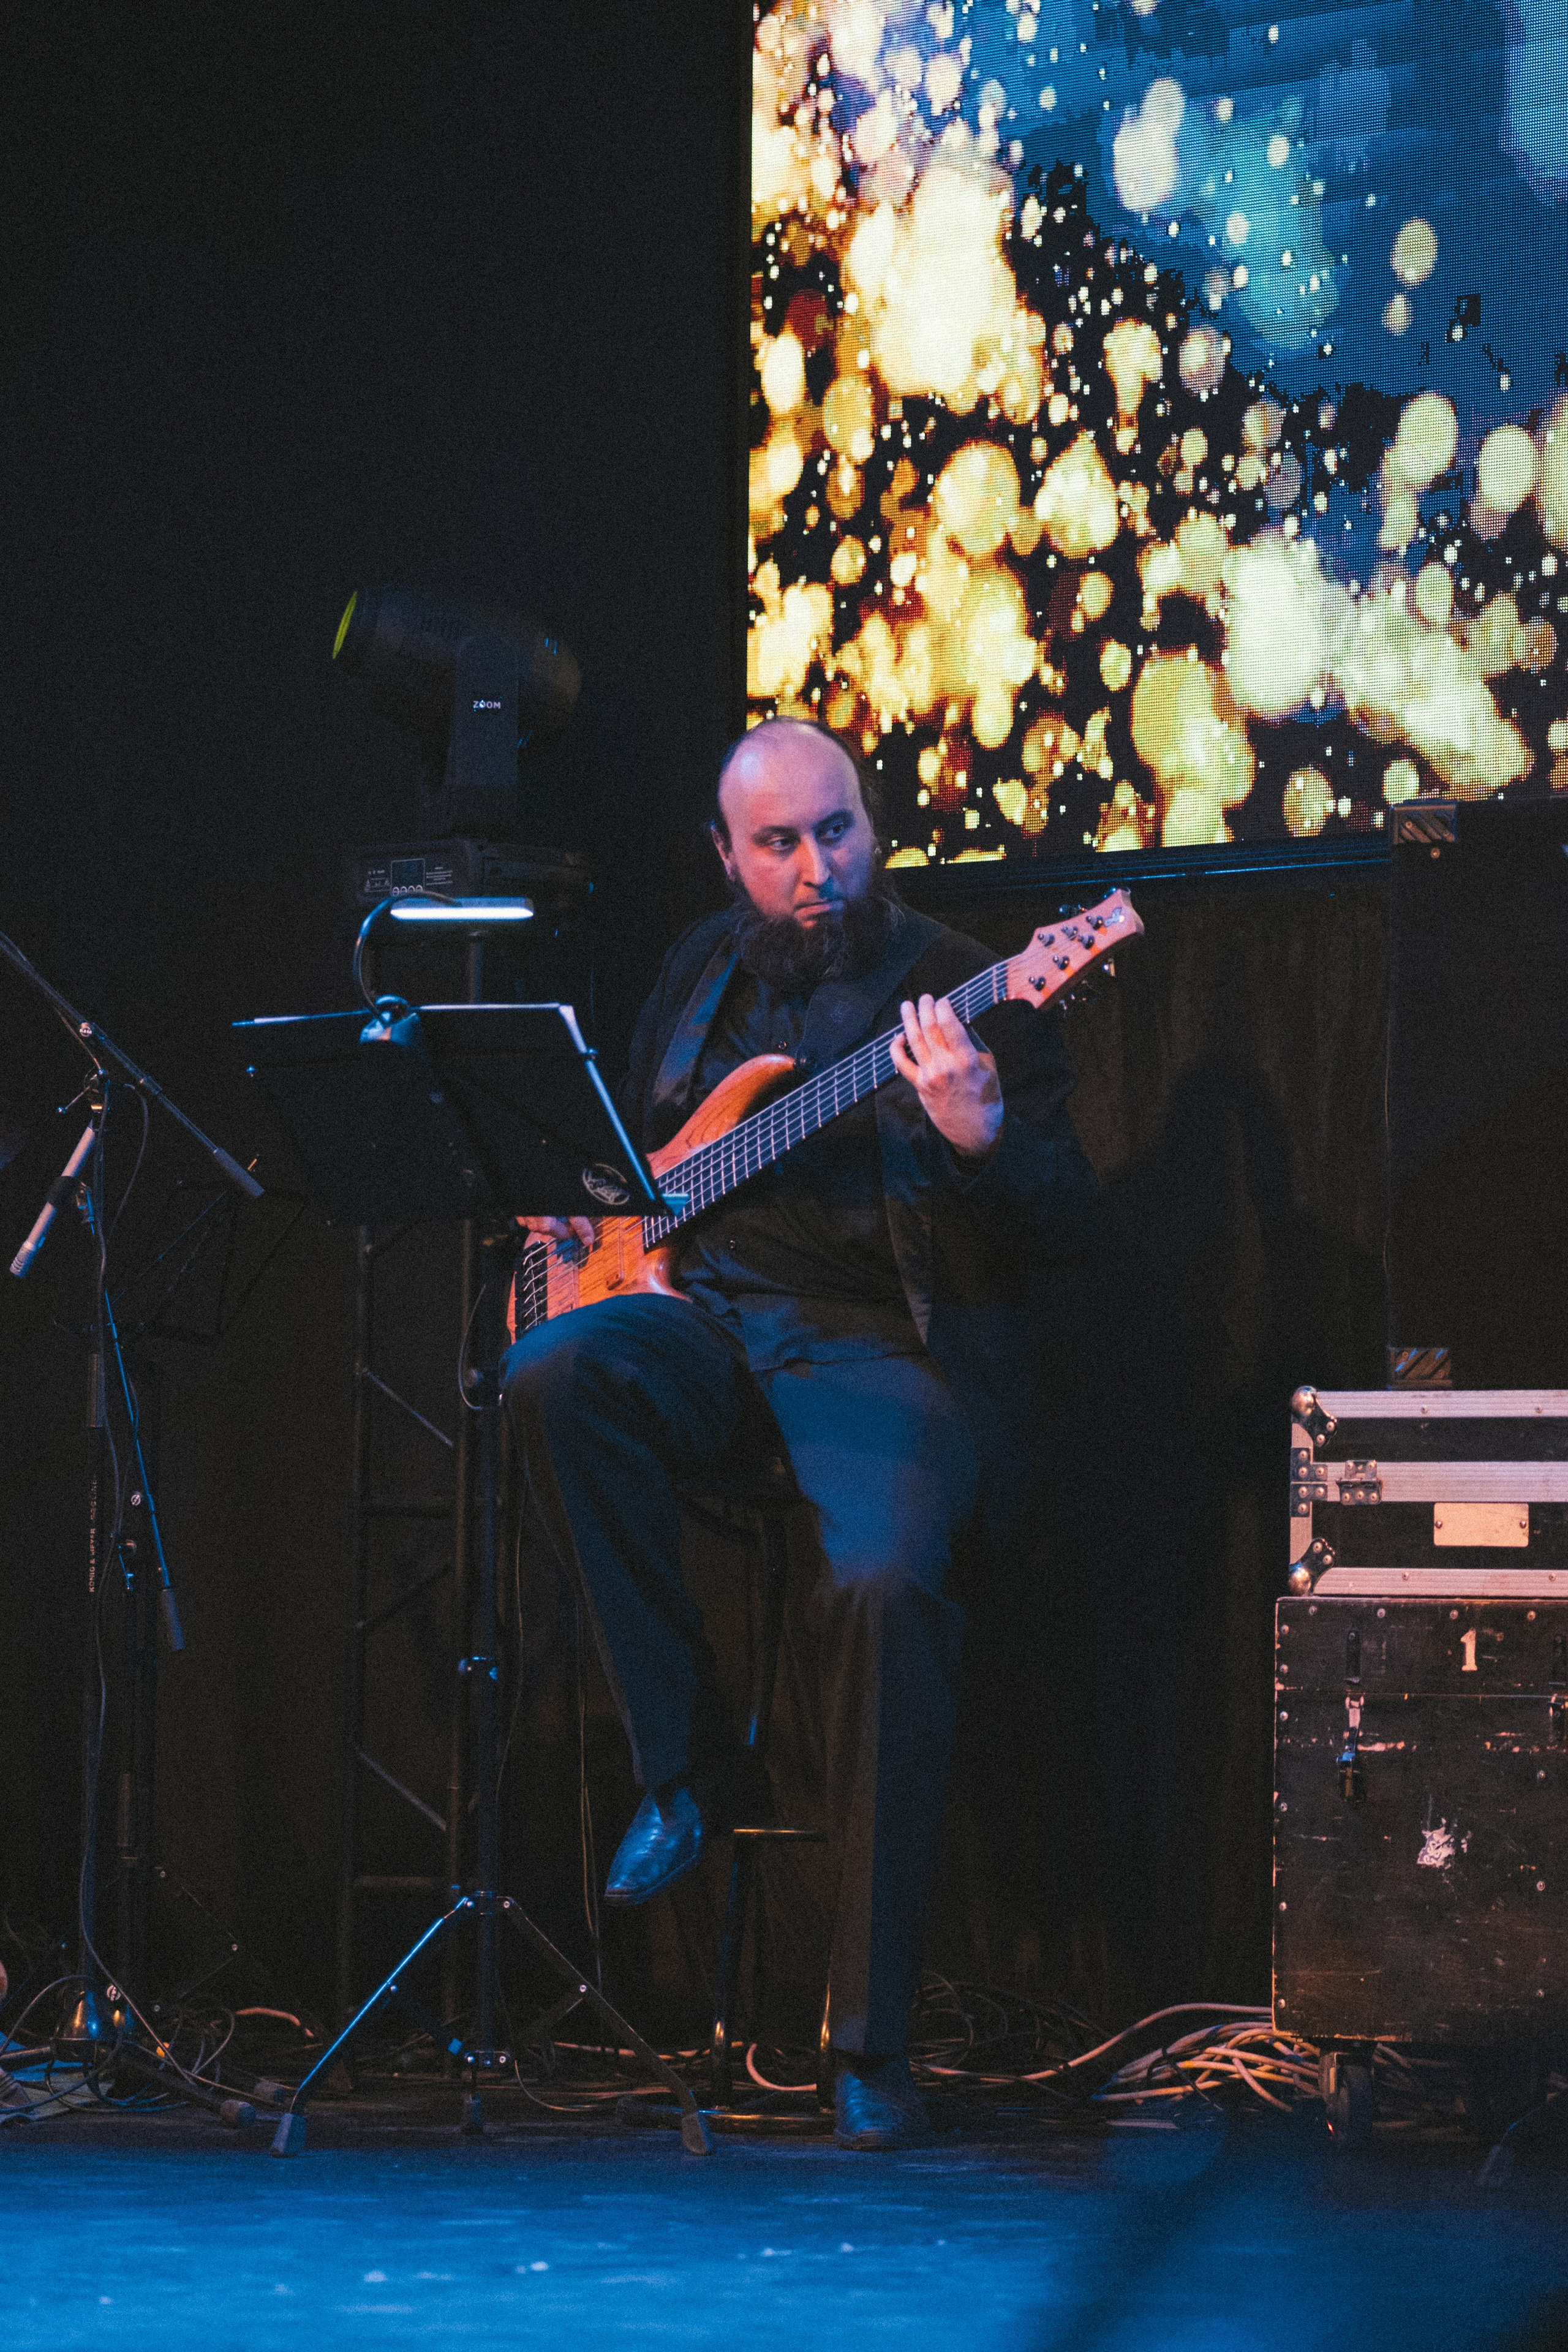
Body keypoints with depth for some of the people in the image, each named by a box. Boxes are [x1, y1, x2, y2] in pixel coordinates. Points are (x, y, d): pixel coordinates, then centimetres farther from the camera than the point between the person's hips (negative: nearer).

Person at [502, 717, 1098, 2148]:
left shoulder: (962, 989, -1)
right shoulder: (704, 970, 16)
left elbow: (1061, 1220, -10)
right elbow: (641, 1138, 33)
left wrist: (978, 1141, -30)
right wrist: (589, 1206, 12)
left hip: (888, 1347, -5)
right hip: (710, 1317, 5)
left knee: (887, 1584, -32)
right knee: (556, 1375, -29)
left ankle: (872, 2042, -25)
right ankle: (682, 1764, -16)